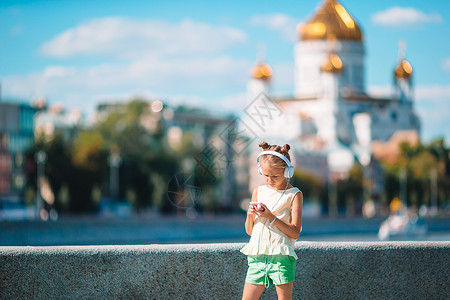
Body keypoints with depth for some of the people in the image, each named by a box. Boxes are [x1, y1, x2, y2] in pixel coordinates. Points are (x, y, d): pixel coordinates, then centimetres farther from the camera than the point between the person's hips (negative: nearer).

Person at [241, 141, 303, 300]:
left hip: (281, 255, -4)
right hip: (257, 255, 4)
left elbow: (295, 232, -8)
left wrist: (271, 217, -16)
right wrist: (250, 215, -5)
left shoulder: (294, 195, 0)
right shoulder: (258, 191, 13)